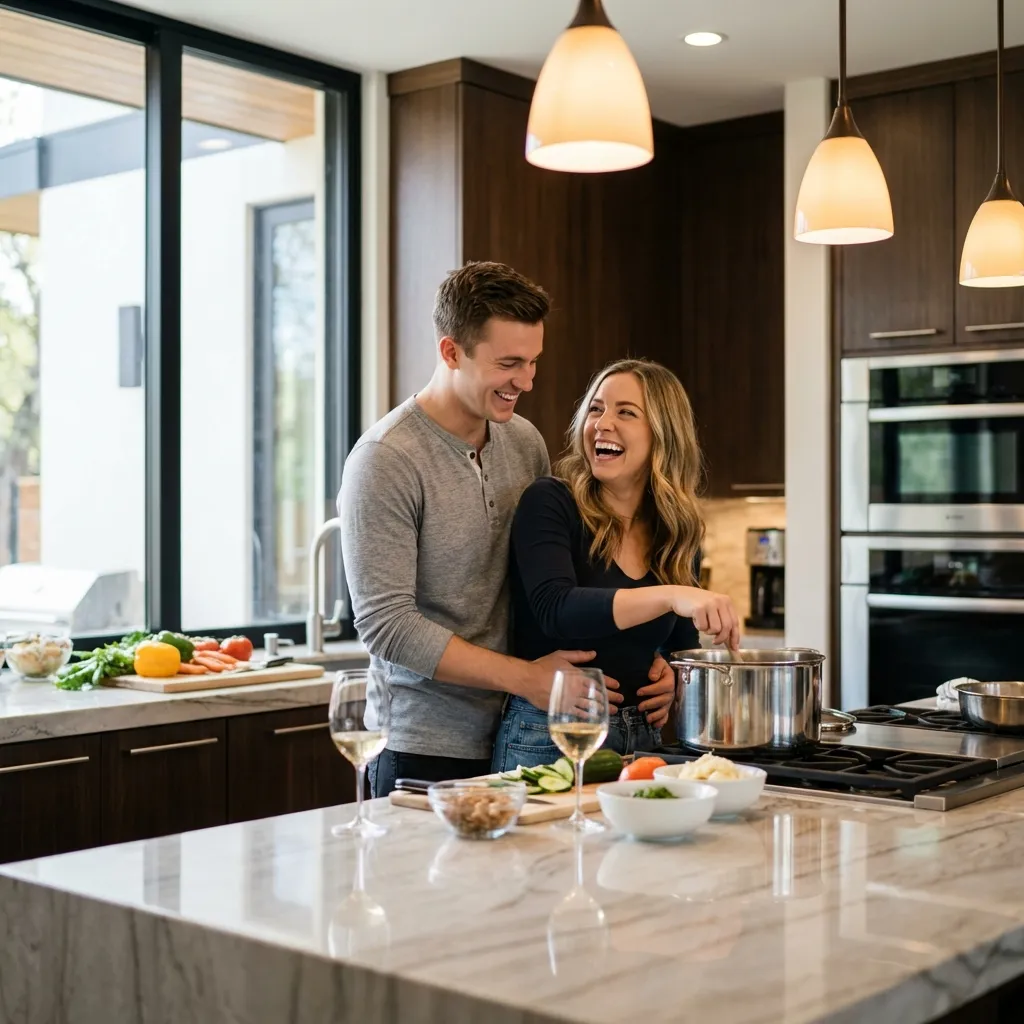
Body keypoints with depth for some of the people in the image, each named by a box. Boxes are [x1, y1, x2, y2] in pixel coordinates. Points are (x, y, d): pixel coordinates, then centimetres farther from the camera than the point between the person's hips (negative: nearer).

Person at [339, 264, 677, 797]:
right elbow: (386, 624, -18)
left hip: (517, 743, 6)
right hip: (426, 752, -6)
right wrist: (525, 677, -19)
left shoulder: (525, 441, 6)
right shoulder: (386, 460, -15)